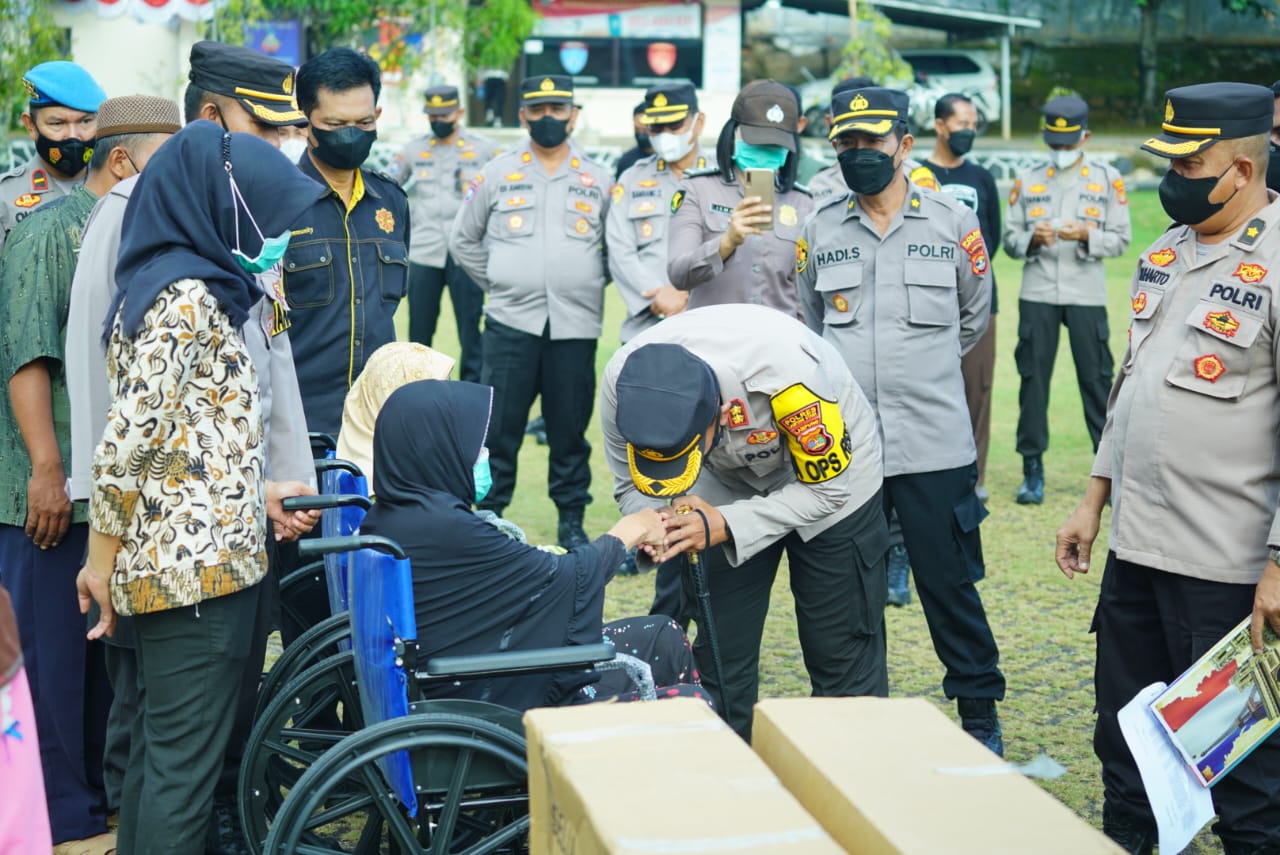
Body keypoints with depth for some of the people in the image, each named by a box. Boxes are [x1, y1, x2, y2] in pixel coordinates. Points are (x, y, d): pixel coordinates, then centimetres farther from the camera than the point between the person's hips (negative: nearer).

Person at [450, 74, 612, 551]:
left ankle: (572, 521, 17)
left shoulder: (597, 180, 9)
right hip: (511, 321, -1)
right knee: (499, 426, 0)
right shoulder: (497, 173, 7)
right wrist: (498, 281, 9)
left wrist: (586, 284, 8)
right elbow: (464, 239, 14)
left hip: (576, 326, 1)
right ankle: (488, 516, 11)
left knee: (570, 429, 6)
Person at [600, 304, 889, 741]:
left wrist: (726, 525, -36)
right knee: (720, 657, 3)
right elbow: (630, 485, -11)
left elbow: (827, 488, -26)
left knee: (841, 656, -2)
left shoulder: (785, 371, -41)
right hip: (727, 489, 4)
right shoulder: (622, 384, -29)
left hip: (830, 473, -3)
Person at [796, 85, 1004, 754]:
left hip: (933, 445, -2)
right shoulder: (820, 230, 6)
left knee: (949, 585, 3)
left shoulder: (953, 222, 2)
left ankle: (979, 712, 20)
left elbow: (974, 318, 16)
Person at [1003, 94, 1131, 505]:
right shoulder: (1026, 181, 9)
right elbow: (1010, 239, 8)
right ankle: (1032, 470, 10)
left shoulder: (1108, 178, 6)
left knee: (1096, 379, -1)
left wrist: (1085, 236, -16)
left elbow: (1120, 239, 2)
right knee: (1033, 378, 1)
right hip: (1037, 294, 1)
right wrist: (1033, 238, -13)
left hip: (1087, 295, -1)